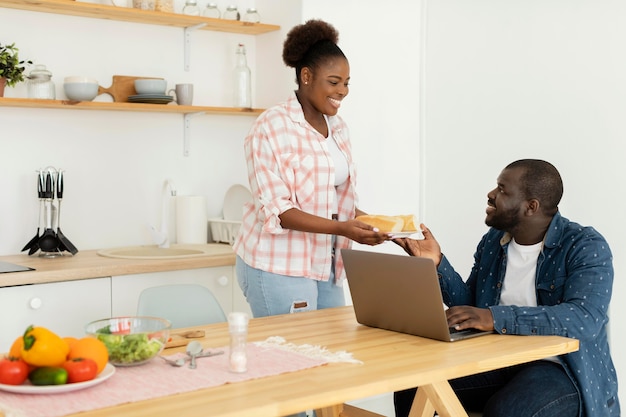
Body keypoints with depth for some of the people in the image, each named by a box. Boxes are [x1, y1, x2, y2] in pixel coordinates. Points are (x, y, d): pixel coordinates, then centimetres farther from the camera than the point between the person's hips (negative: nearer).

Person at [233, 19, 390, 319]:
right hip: (279, 267, -7)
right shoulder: (272, 127, -13)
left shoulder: (338, 128, 9)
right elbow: (276, 209, -18)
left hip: (324, 266, 7)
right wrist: (341, 228, -27)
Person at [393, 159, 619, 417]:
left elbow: (584, 320, -28)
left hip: (561, 367, -5)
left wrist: (496, 318, -36)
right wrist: (437, 263, -3)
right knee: (412, 388, -14)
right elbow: (470, 306, 13)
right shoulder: (493, 241, 8)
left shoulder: (586, 247, -12)